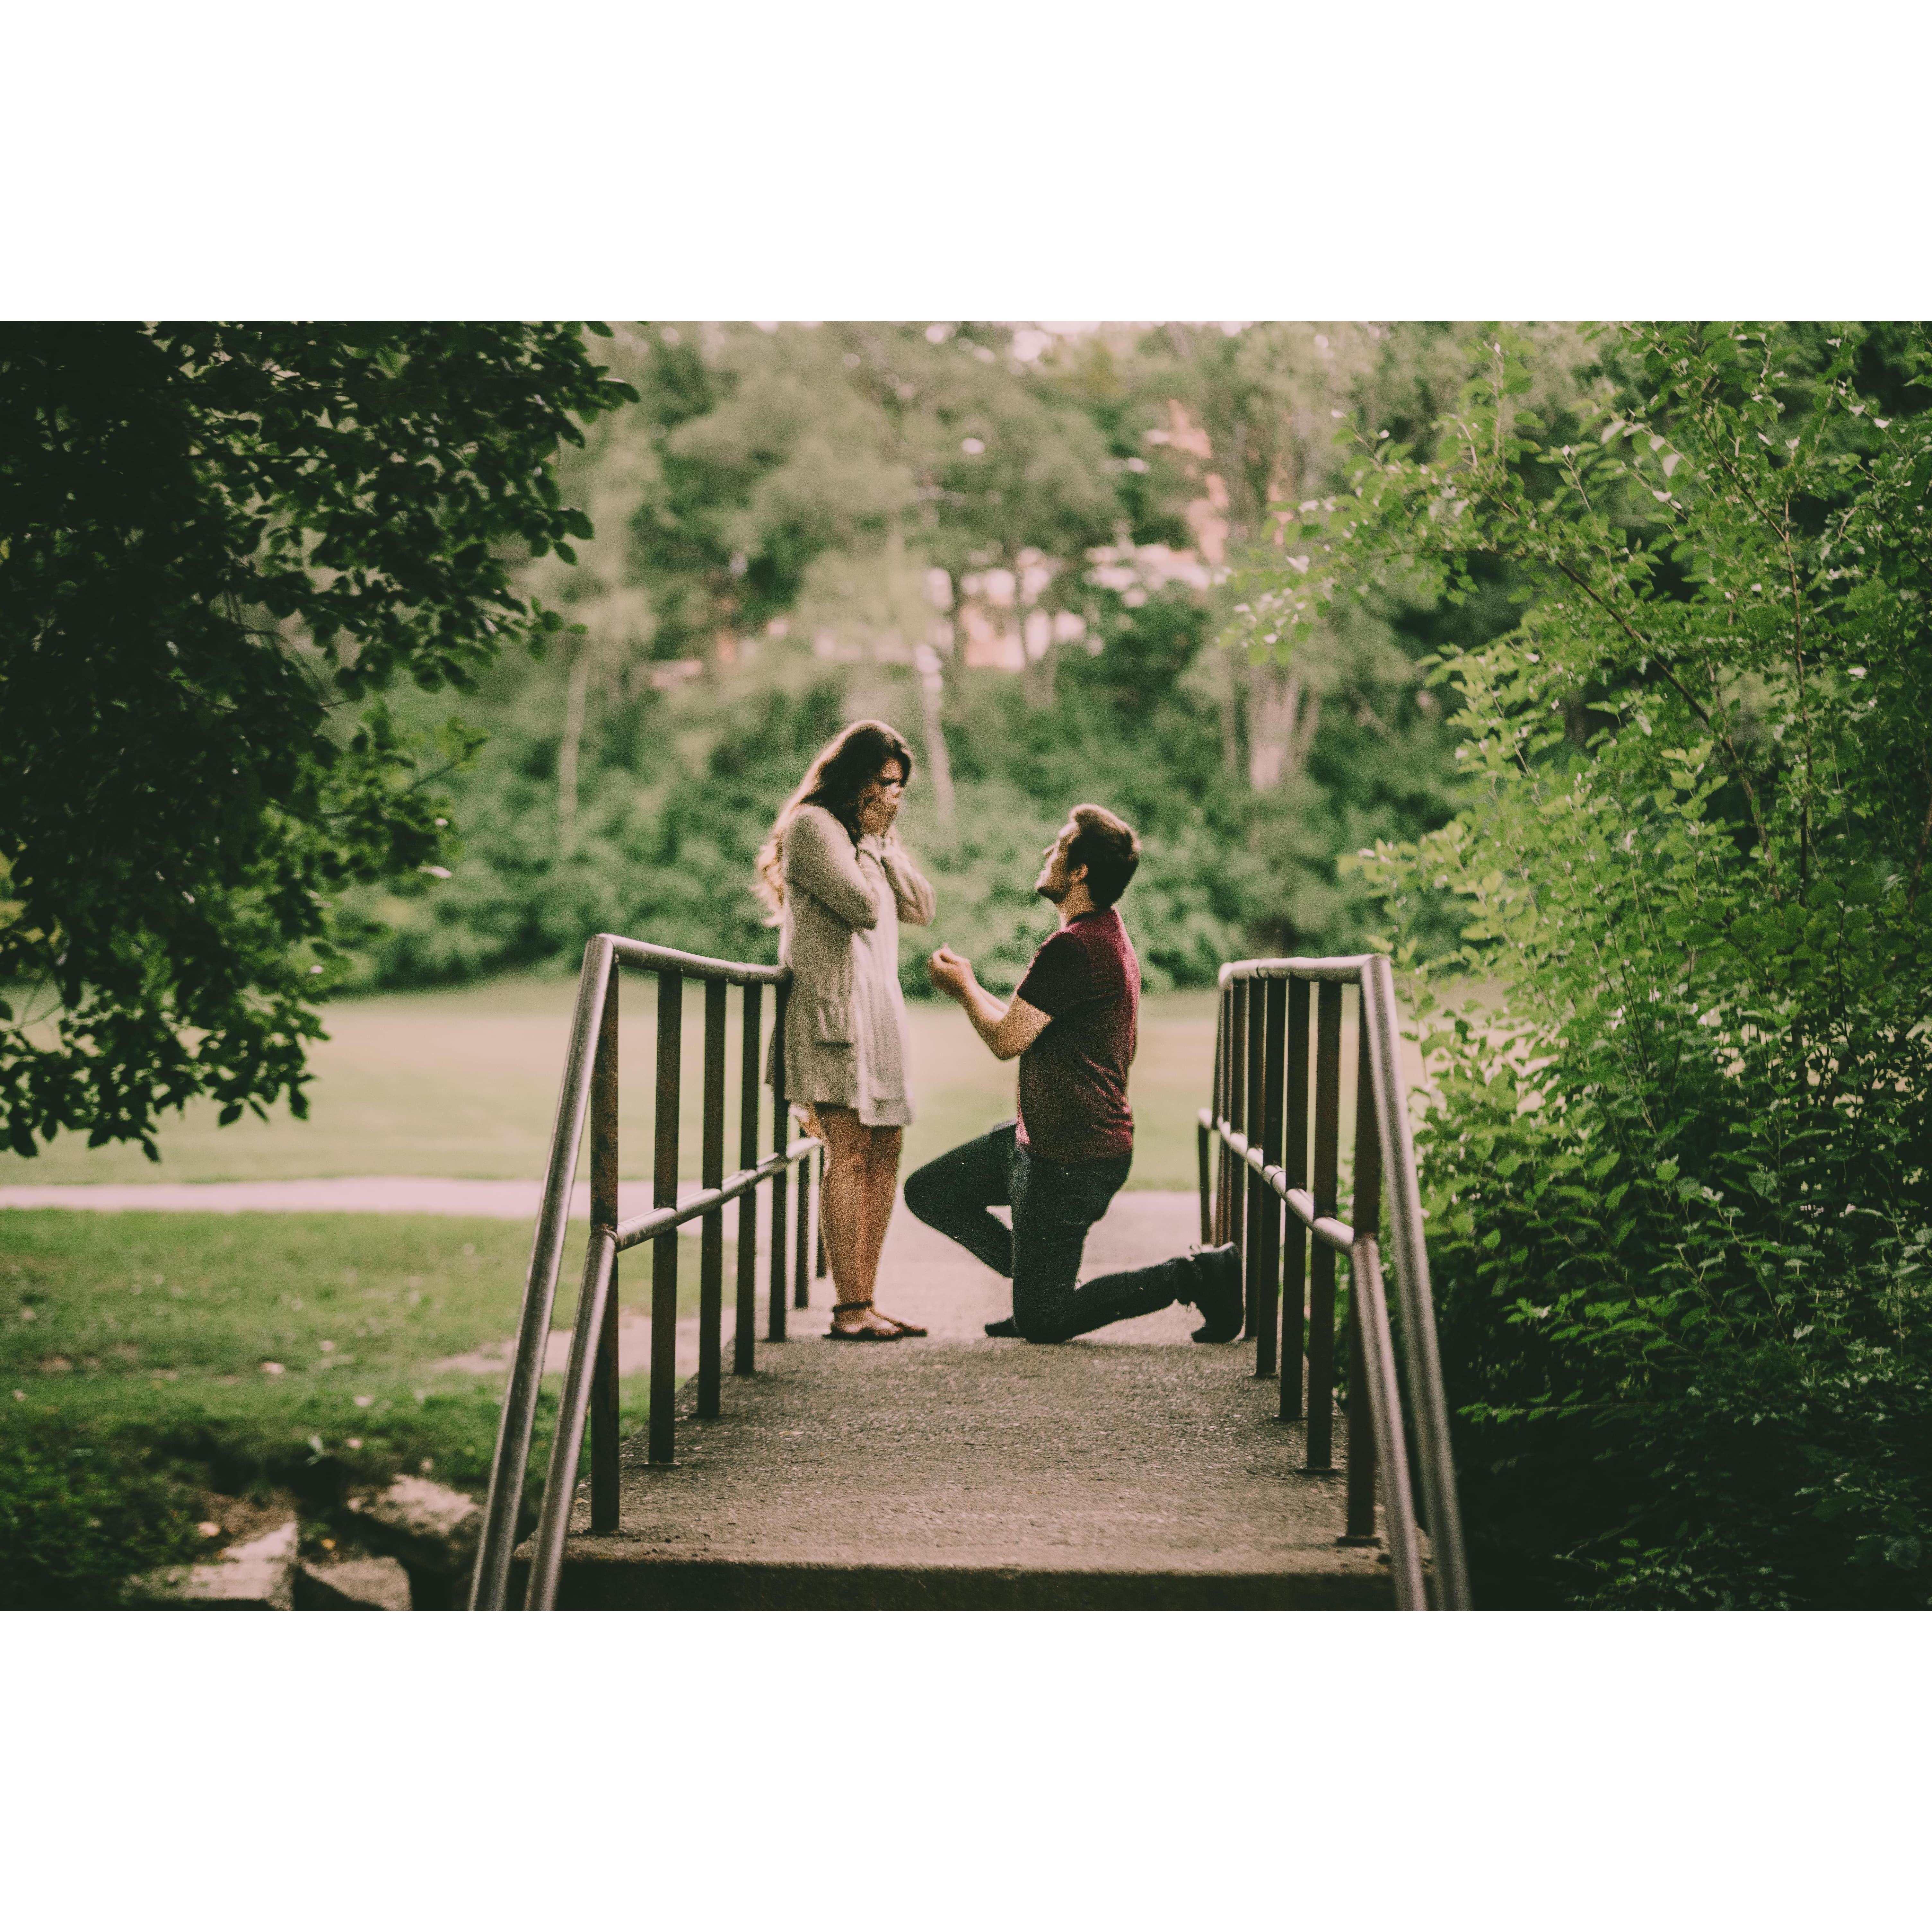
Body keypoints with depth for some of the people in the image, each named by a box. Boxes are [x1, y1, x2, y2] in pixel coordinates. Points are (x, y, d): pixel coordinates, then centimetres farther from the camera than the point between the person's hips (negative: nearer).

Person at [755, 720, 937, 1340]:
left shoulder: (871, 837, 24)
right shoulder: (814, 825, -5)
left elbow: (921, 909, 15)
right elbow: (862, 905, -16)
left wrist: (886, 841, 7)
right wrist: (869, 840, -2)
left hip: (879, 1009, 9)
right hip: (835, 1004, -9)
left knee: (884, 1153, 4)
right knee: (850, 1153, -14)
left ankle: (864, 1303, 7)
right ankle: (850, 1309, -15)